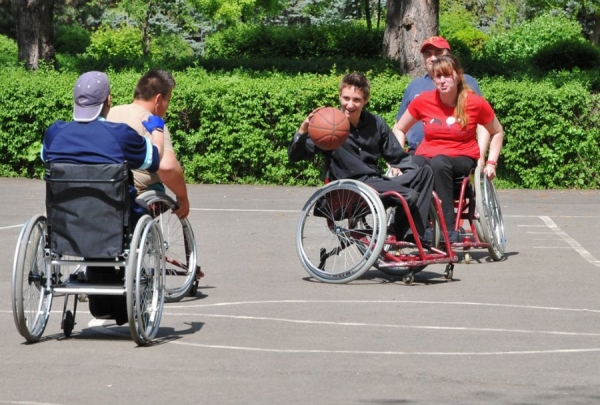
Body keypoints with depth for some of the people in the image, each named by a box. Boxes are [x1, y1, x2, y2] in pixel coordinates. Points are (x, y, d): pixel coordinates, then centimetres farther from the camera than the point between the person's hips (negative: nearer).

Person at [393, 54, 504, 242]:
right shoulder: (423, 101, -1)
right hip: (427, 155, 1)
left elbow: (497, 132, 12)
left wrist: (491, 163, 2)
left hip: (462, 158, -1)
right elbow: (399, 130, 12)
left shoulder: (475, 103, -4)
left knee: (439, 163, -39)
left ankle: (449, 230, -39)